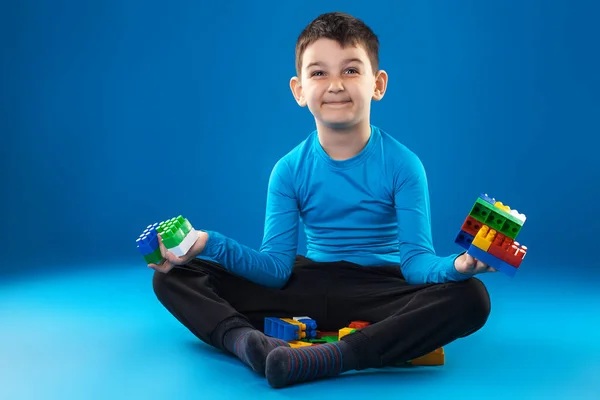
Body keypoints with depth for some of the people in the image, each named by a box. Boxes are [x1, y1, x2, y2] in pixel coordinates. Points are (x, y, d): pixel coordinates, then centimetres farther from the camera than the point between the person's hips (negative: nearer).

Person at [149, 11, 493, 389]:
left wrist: (455, 266, -39)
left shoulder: (402, 164, -9)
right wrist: (211, 244, -24)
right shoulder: (290, 170, -3)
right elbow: (276, 268, -8)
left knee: (471, 296, -33)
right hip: (308, 286, 2)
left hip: (379, 294, -1)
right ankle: (246, 338, -38)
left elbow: (415, 261, -15)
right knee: (174, 277, -8)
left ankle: (328, 358, -40)